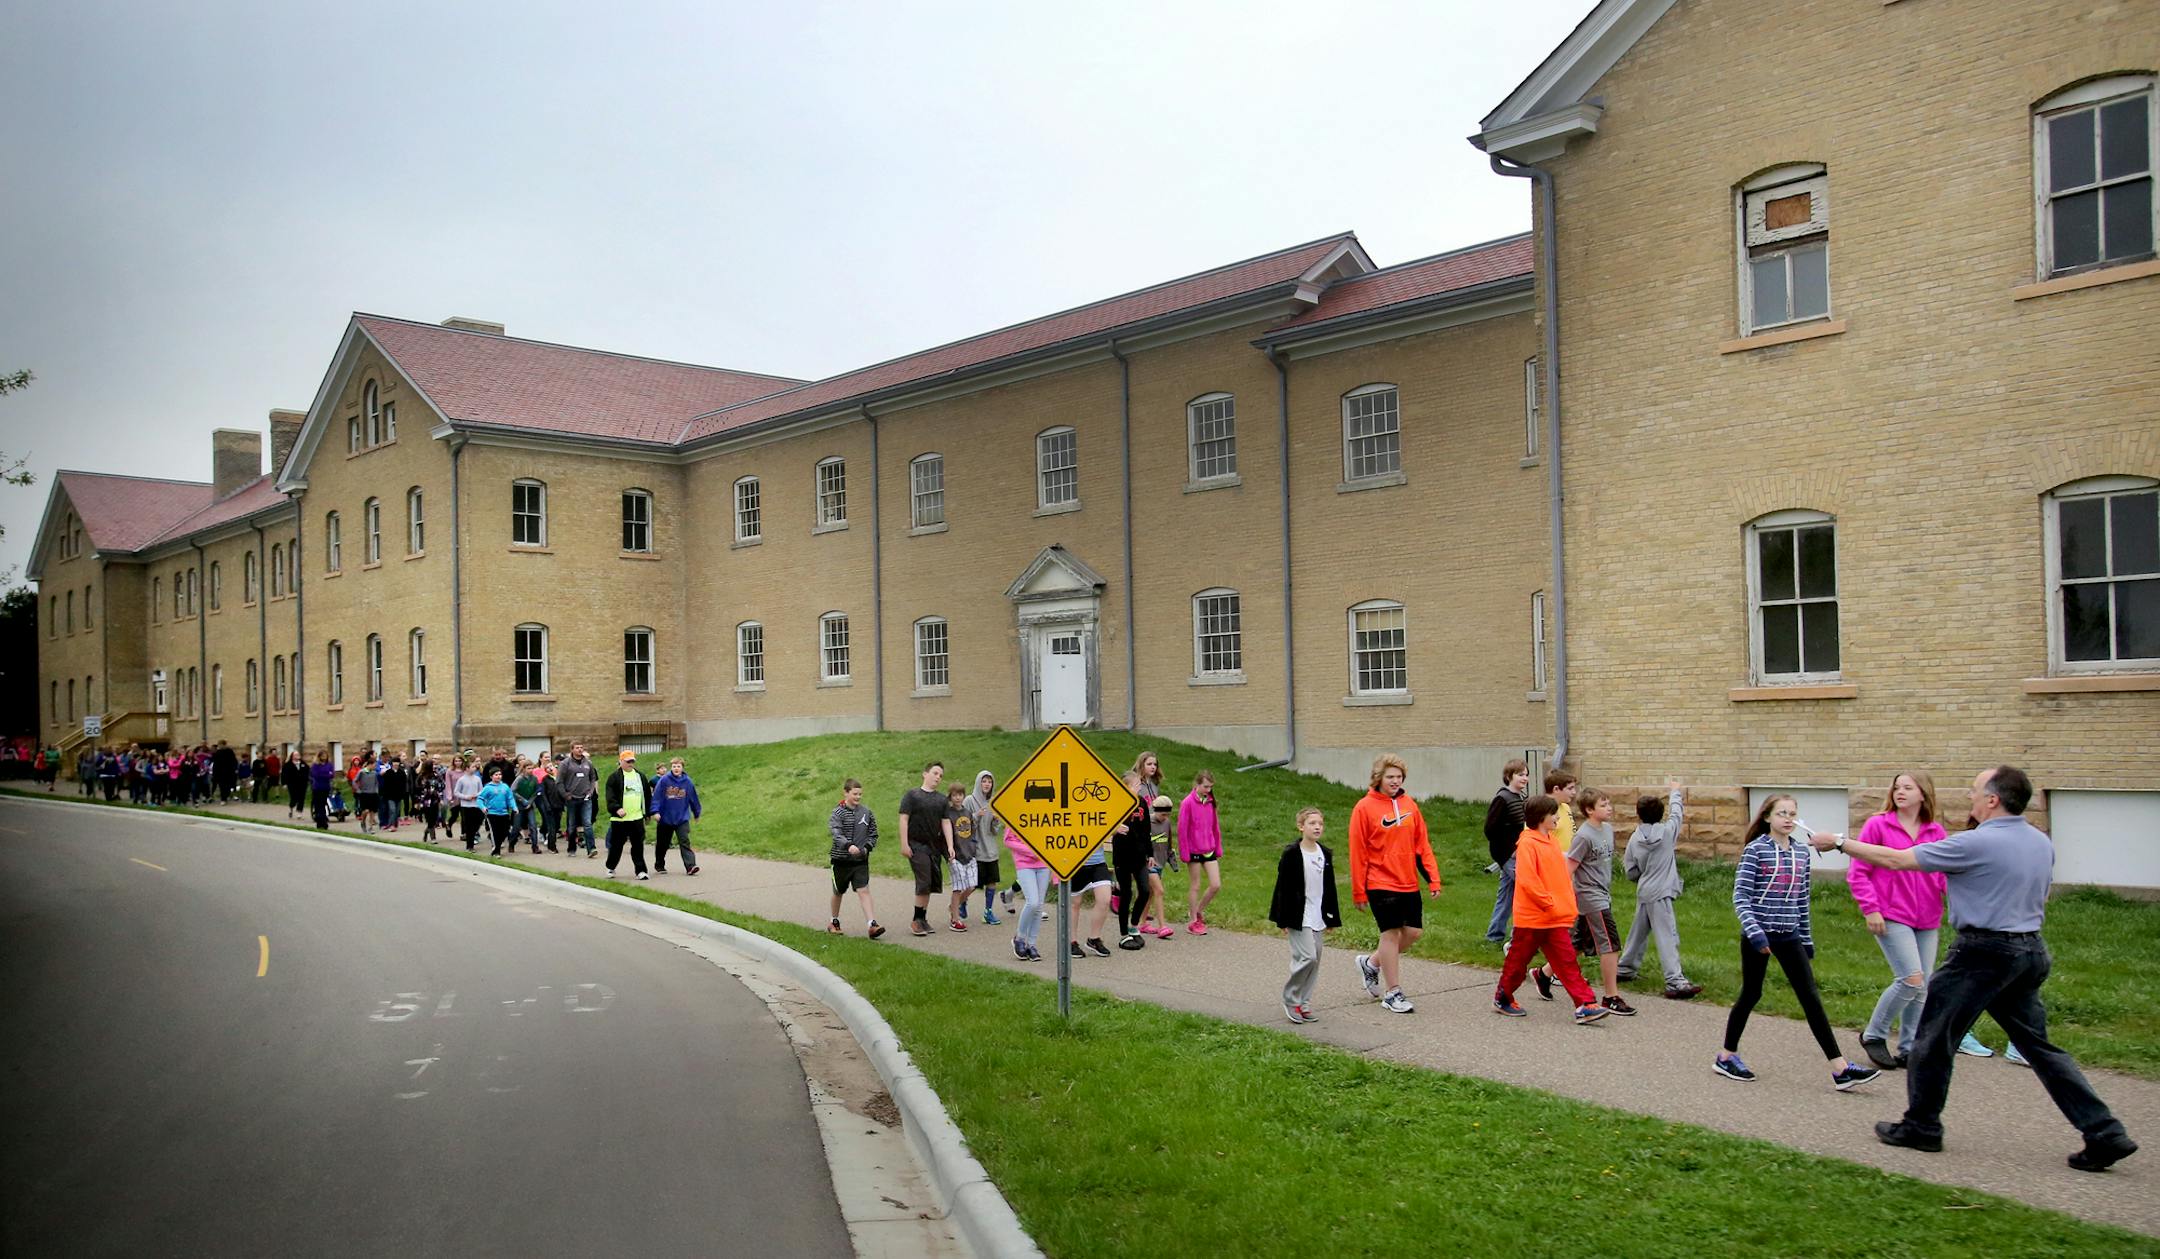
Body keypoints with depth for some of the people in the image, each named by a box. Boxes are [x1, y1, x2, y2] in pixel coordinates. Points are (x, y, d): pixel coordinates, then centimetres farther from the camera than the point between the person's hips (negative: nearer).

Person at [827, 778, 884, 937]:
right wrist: (849, 846, -40)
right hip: (841, 860, -2)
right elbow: (837, 834, -23)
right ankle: (834, 922, 35)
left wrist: (867, 847, -7)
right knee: (838, 892, 15)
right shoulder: (837, 813, -9)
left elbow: (873, 834, 11)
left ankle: (871, 925, -18)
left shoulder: (866, 813, 3)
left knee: (864, 891, -10)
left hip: (861, 860, 2)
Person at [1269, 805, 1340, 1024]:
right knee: (1307, 957, -13)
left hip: (1318, 918, 6)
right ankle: (1290, 1000, 3)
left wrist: (1332, 918, 13)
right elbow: (1283, 888, -9)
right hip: (1298, 917, -6)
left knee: (1315, 960, 7)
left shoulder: (1325, 854, 9)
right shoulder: (1291, 854, -10)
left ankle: (1303, 1004, 18)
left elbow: (1330, 888, 15)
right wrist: (1284, 921, -11)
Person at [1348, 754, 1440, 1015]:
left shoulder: (1409, 804, 7)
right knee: (1391, 933, -2)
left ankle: (1371, 963, 28)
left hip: (1409, 884, 6)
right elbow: (1358, 852, -7)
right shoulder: (1365, 808, -9)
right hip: (1381, 884, -6)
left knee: (1414, 931, 7)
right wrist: (1358, 891, -7)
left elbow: (1422, 843, 10)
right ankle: (1392, 993, 10)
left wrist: (1433, 878, 3)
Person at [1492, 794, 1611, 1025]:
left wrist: (1568, 906, 12)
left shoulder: (1552, 841, 12)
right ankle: (1502, 999, 23)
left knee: (1567, 961, 0)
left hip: (1555, 918, 7)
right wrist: (1550, 904, -20)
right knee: (1518, 960, 7)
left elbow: (1562, 876, 20)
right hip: (1531, 917, -7)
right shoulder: (1527, 843, -15)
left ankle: (1585, 1005, -4)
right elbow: (1527, 880, -23)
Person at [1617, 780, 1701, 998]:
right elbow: (1676, 813, 15)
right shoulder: (1666, 831, -6)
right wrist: (1674, 792, 31)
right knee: (1668, 937, -9)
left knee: (1638, 932, 20)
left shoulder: (1635, 840, 0)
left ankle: (1625, 969, 34)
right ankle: (1675, 982, -15)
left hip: (1644, 892, 5)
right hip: (1660, 894, -5)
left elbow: (1631, 873, 4)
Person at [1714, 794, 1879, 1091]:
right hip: (1759, 934, -4)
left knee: (1811, 997, 1)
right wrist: (1753, 930, -23)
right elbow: (1740, 896, -12)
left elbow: (1802, 899, 14)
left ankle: (1840, 1069, 0)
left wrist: (1807, 938, 15)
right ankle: (1726, 1057, 21)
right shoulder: (1756, 849, -8)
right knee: (1751, 995, 5)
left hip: (1789, 935, 5)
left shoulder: (1801, 852, 7)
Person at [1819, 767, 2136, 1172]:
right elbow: (2040, 898, 21)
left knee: (1934, 1036, 5)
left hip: (1985, 952, -8)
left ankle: (1921, 1126, 14)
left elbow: (1894, 859, -14)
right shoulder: (2042, 842, 8)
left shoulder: (1975, 844, -17)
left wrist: (1838, 842, -5)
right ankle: (2105, 1133, 11)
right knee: (2037, 1043, 14)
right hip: (2031, 951, 8)